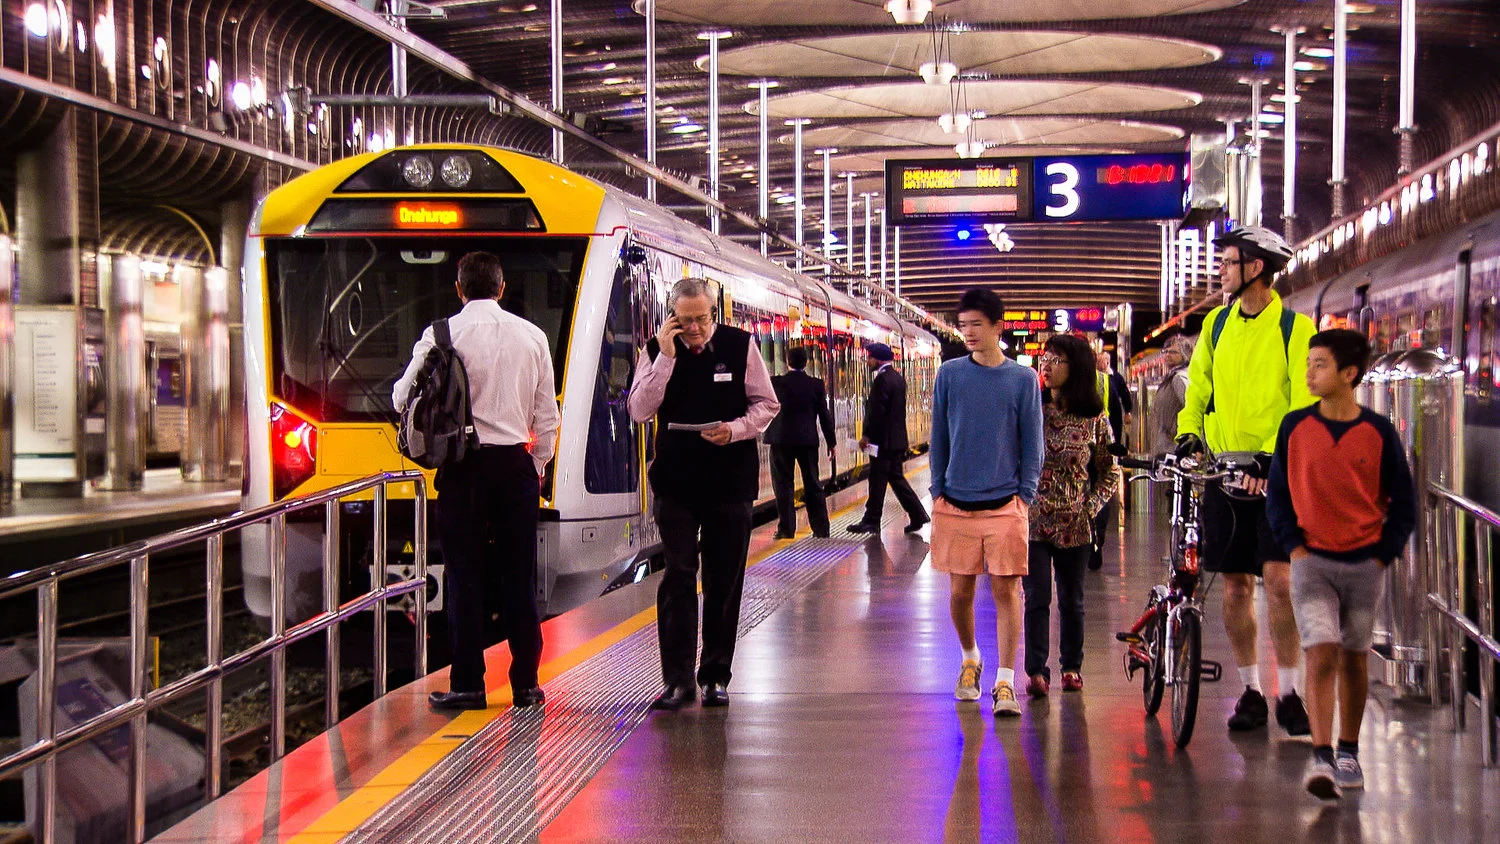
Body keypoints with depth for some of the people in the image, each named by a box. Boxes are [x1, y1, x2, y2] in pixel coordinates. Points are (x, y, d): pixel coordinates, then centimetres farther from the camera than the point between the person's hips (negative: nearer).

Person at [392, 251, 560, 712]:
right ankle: (525, 684, 9)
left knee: (465, 574, 3)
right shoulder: (532, 336, 4)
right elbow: (547, 414, 8)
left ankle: (467, 684, 3)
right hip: (515, 463, 3)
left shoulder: (443, 334, -6)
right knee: (518, 575, 7)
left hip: (462, 466, -3)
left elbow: (402, 398, -1)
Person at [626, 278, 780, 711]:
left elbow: (766, 405, 5)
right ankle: (677, 679, -2)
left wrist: (734, 429, -14)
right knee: (677, 577, -5)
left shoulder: (741, 346, 0)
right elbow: (640, 411, -8)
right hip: (675, 481, 0)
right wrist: (665, 356, -15)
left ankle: (716, 676, 15)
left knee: (724, 581, 5)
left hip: (730, 482, 0)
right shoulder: (656, 350, 1)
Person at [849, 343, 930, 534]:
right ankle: (917, 515, 12)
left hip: (883, 440, -9)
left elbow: (877, 411, -20)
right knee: (896, 477, 14)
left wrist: (867, 435, -13)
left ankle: (871, 521, 4)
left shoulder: (882, 379, -16)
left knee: (877, 481, -2)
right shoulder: (898, 378, 13)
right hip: (898, 439, 9)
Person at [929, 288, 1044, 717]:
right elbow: (939, 437, 9)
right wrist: (937, 491, 5)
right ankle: (970, 659, 32)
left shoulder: (1023, 379, 2)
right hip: (956, 502, 2)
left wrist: (1025, 495, -2)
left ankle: (1005, 682, -4)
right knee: (960, 591, 8)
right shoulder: (949, 374, 4)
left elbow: (1032, 444, 5)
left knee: (1006, 590, -6)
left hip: (1005, 504, -1)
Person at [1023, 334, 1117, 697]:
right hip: (1032, 520, 0)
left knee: (1071, 599, 11)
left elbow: (1109, 473, 7)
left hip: (1074, 526, 0)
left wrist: (1091, 507, -5)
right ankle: (1036, 671, 2)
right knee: (1036, 598, -3)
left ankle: (1072, 667, 25)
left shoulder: (1095, 420, -1)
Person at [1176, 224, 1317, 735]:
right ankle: (1250, 692, 15)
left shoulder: (1295, 328, -4)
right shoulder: (1216, 324, 11)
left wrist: (1280, 463, -20)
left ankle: (1289, 694, 1)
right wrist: (1189, 434, -2)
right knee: (1235, 584, 5)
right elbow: (1198, 390, 16)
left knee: (1278, 578, -10)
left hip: (1277, 474, -4)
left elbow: (1305, 405, -9)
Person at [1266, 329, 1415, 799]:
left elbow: (1403, 502, 4)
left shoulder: (1378, 433, -3)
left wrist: (1383, 555, -3)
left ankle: (1348, 754, 24)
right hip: (1313, 561, -1)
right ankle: (1321, 759, -16)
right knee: (1321, 655, -12)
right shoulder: (1294, 427, -1)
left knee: (1354, 658, 11)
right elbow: (1277, 493, 7)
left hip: (1365, 563, 1)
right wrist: (1293, 546, -3)